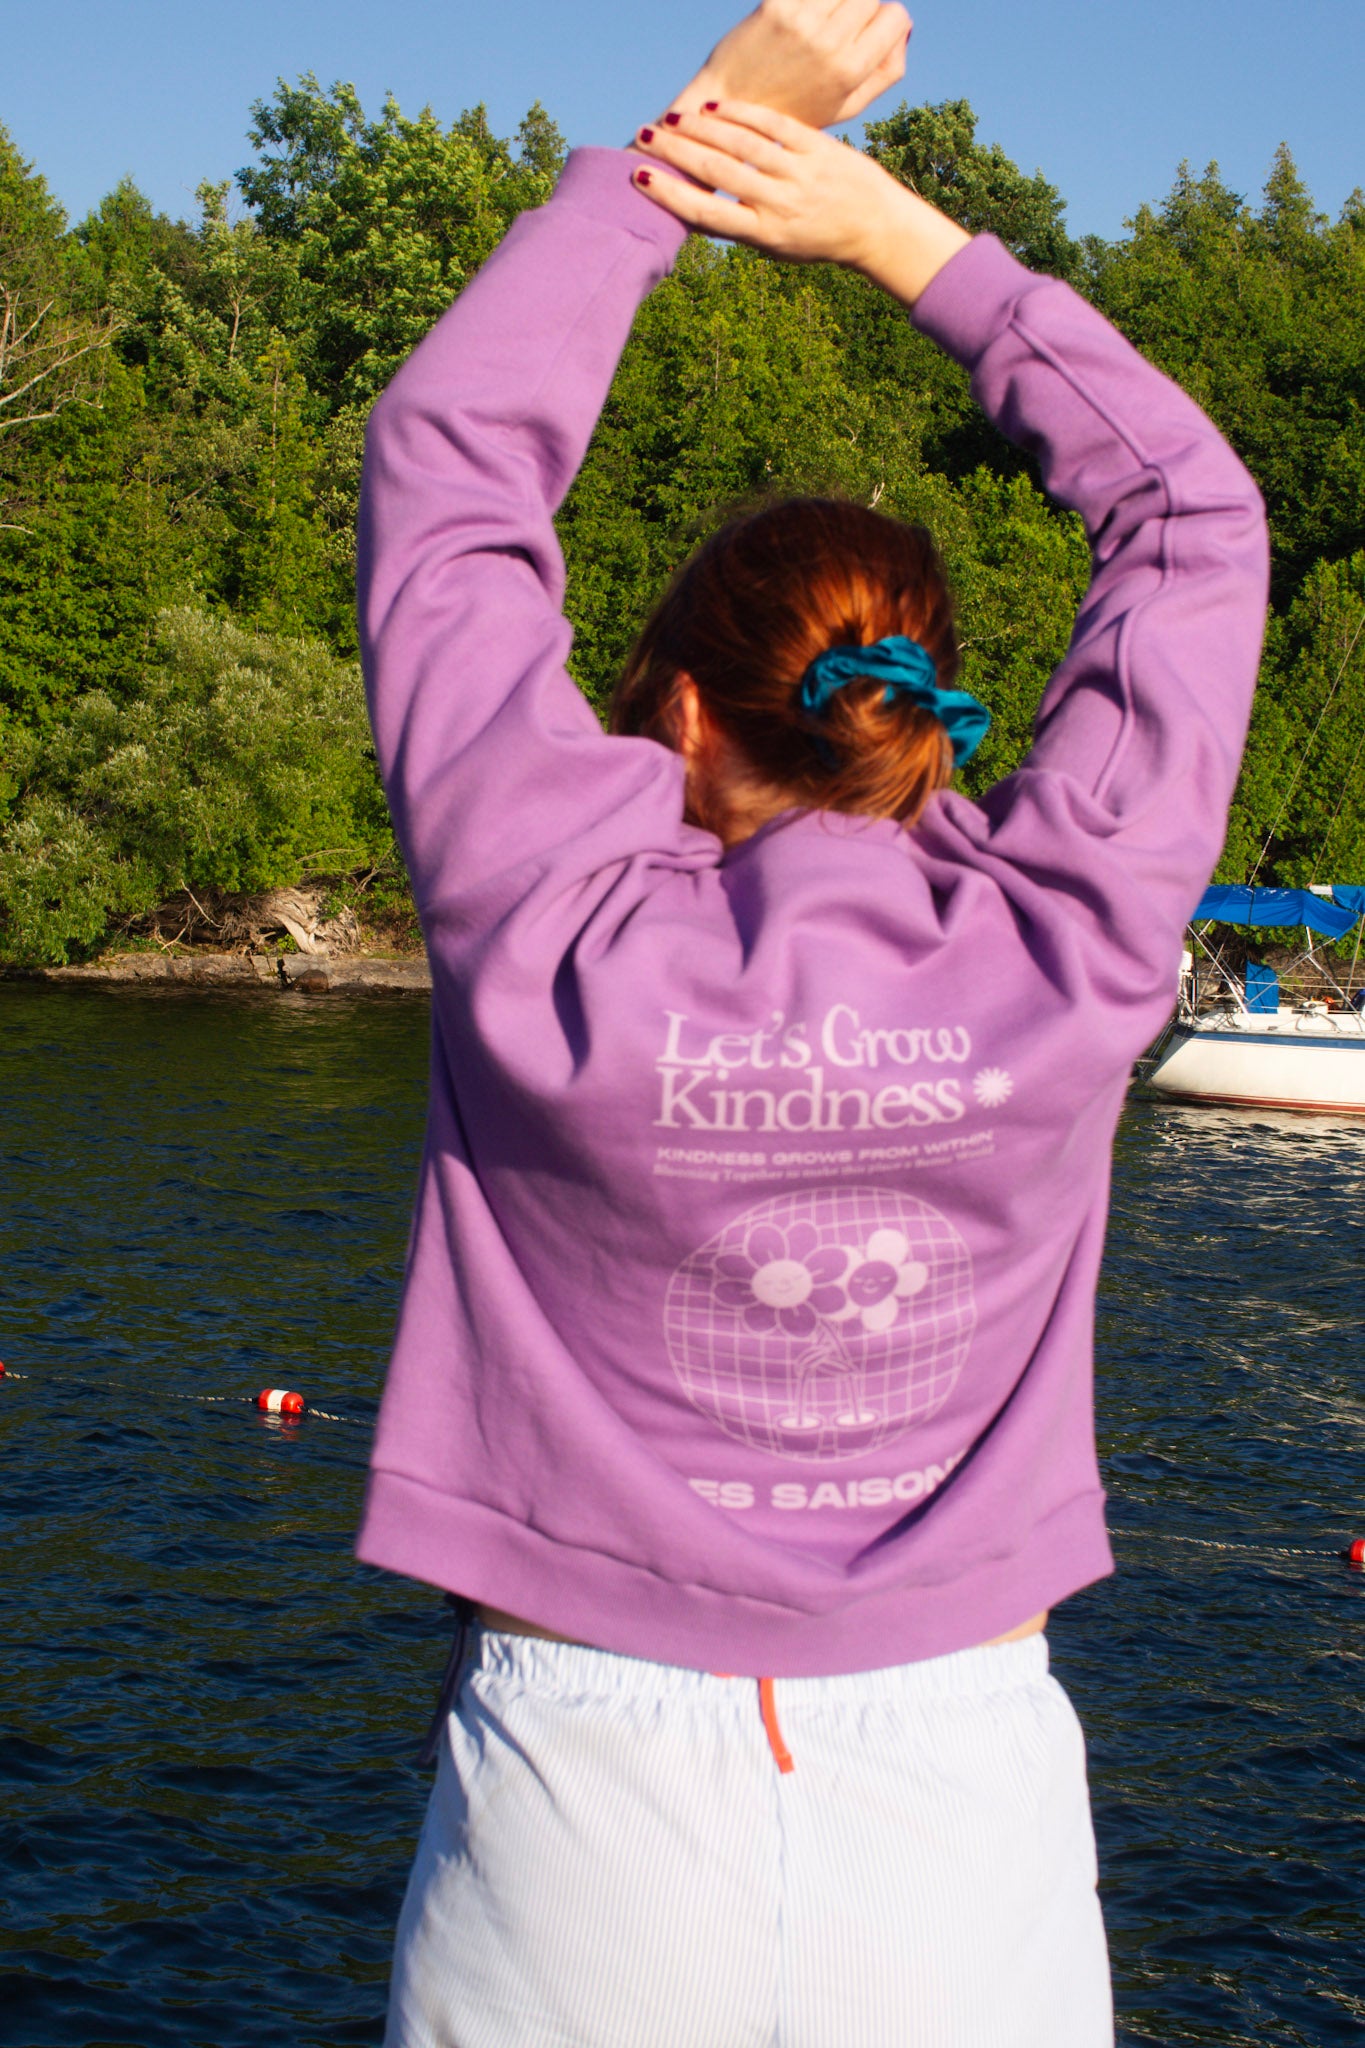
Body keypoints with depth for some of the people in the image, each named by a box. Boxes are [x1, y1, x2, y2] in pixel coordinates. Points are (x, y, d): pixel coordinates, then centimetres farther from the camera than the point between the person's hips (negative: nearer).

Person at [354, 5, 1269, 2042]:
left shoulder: (560, 949, -11)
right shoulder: (1063, 965, -8)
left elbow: (451, 464, 2)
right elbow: (1194, 519, 8)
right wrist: (901, 228, 10)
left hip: (584, 1802, -1)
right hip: (970, 1809, 2)